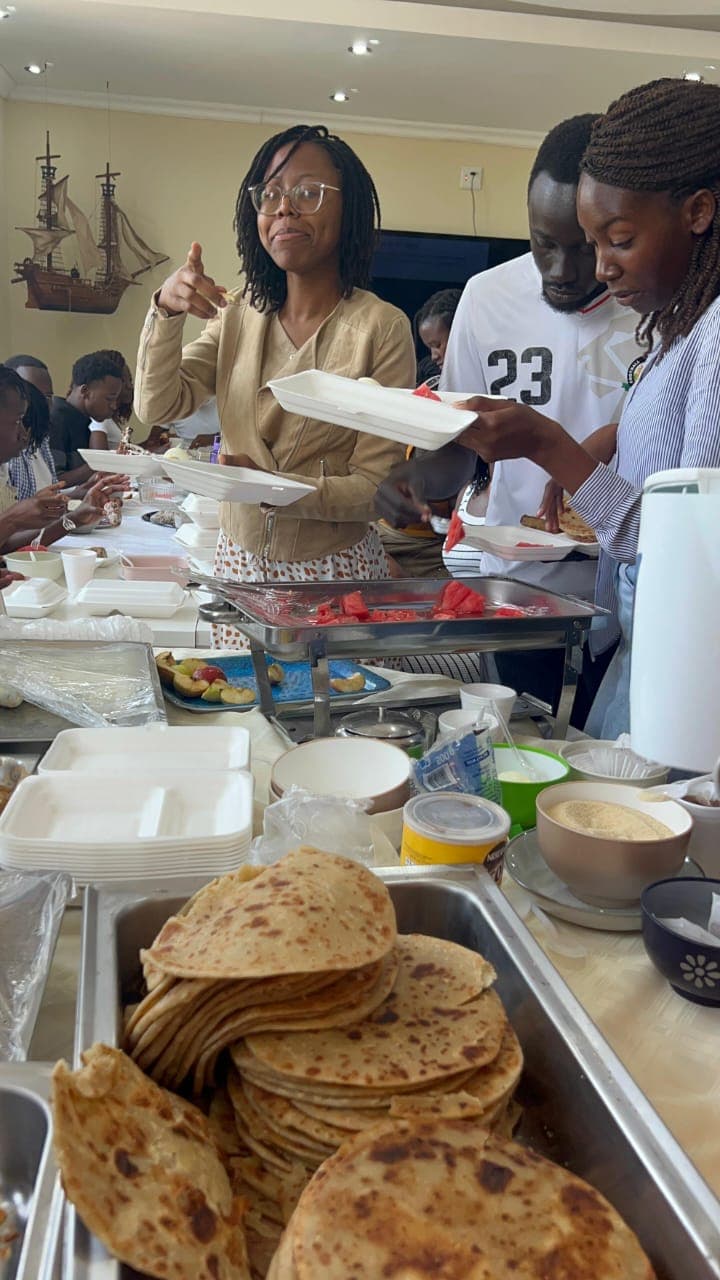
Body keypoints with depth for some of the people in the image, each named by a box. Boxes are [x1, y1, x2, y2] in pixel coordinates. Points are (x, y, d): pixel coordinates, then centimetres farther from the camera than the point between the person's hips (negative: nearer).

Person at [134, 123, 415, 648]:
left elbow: (376, 486, -14)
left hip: (335, 571, -4)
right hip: (239, 561, 4)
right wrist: (166, 312, -15)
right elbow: (159, 406, -1)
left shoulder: (382, 327, -11)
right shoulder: (239, 315, 6)